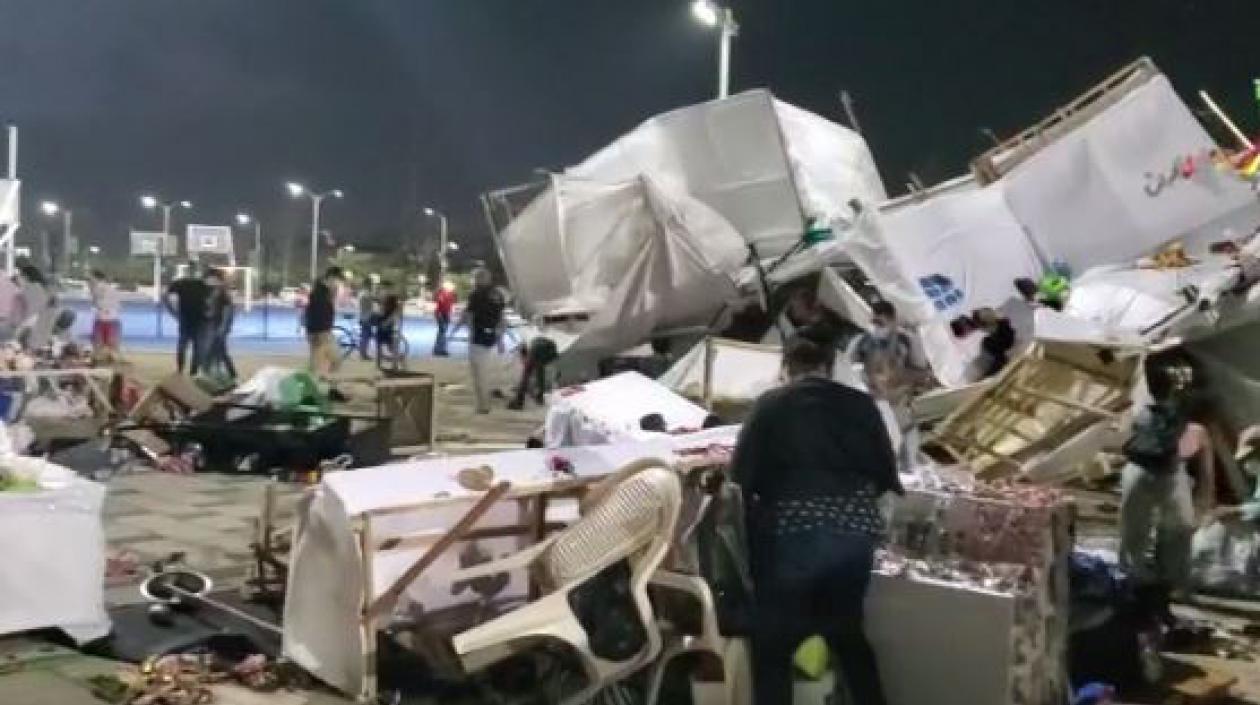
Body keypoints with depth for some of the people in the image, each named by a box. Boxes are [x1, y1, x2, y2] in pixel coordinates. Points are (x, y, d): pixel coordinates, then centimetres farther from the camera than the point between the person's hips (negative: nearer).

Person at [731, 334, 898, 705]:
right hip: (856, 532, 4)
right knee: (847, 631, 25)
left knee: (773, 643, 10)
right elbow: (887, 475, 14)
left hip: (793, 535, -3)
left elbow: (741, 475, -1)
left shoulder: (770, 404, 5)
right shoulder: (861, 404, 12)